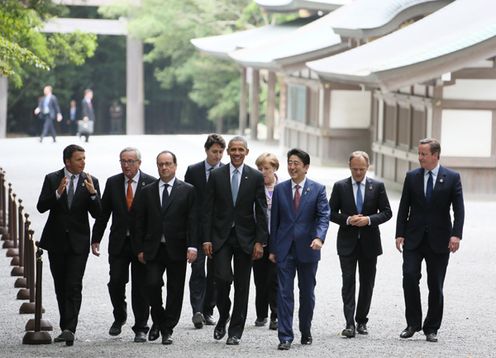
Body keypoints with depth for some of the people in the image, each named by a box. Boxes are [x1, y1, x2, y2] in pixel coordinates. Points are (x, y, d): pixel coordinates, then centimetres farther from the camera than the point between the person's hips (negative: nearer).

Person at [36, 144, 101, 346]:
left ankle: (69, 329, -19)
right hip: (56, 240, 2)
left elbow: (96, 213, -4)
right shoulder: (52, 179, 0)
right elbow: (41, 207, -8)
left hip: (78, 241, -2)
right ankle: (66, 328, 21)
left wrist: (92, 193, -21)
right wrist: (57, 193, -24)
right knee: (61, 287, 10)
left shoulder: (91, 182, 0)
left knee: (74, 286, -12)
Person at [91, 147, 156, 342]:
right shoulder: (112, 183, 5)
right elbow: (103, 213, 8)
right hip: (119, 242, 2)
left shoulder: (151, 183, -4)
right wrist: (96, 239, 4)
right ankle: (120, 317, 26)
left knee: (141, 287, 1)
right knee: (116, 282, -1)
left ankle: (141, 328, 10)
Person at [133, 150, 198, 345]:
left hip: (176, 249, -1)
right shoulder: (147, 191, 9)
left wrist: (192, 246, -13)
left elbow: (192, 221, -3)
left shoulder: (187, 190, 3)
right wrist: (140, 248, 3)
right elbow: (140, 222, 9)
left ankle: (167, 329, 12)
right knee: (152, 284, -12)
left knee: (175, 290, 2)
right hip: (153, 248, 1)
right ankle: (158, 321, 11)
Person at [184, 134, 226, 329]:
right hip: (197, 228, -1)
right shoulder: (193, 171, 3)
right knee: (198, 270, -9)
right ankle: (197, 311, -16)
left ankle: (208, 310, 15)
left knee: (215, 272, 7)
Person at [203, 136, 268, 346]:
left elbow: (261, 212, 1)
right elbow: (208, 209, 3)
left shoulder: (256, 177, 1)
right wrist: (206, 239, -4)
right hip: (221, 236, 0)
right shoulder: (216, 176, 3)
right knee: (223, 278, -14)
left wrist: (260, 241, -5)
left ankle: (235, 332, 10)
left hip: (245, 238, 0)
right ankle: (223, 317, 13)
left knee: (242, 286, 3)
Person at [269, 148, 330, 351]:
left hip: (308, 249, -1)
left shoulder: (318, 189, 0)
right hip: (285, 249, 1)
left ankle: (306, 332, 27)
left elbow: (324, 216, -8)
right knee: (284, 293, -5)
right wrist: (272, 248, 6)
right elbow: (274, 220, 9)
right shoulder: (280, 189, 7)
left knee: (307, 294, 11)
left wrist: (319, 237, -26)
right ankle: (285, 337, -6)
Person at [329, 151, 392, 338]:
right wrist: (347, 220, -14)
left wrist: (369, 220, -15)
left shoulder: (377, 186, 2)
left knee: (367, 283, 8)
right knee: (348, 282, -8)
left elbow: (386, 212, 2)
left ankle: (361, 321, 20)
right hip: (347, 242, -1)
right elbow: (331, 213, 3)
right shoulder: (340, 186, 1)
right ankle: (349, 324, -12)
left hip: (369, 241, 1)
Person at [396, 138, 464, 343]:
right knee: (410, 277, -12)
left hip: (439, 240, -1)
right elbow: (404, 208, 7)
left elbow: (459, 209, -4)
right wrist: (400, 234, -2)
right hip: (414, 239, 1)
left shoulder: (452, 178, 0)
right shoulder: (412, 177, 5)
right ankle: (413, 324, 1)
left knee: (435, 285, 3)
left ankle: (431, 329, 13)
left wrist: (456, 235, -15)